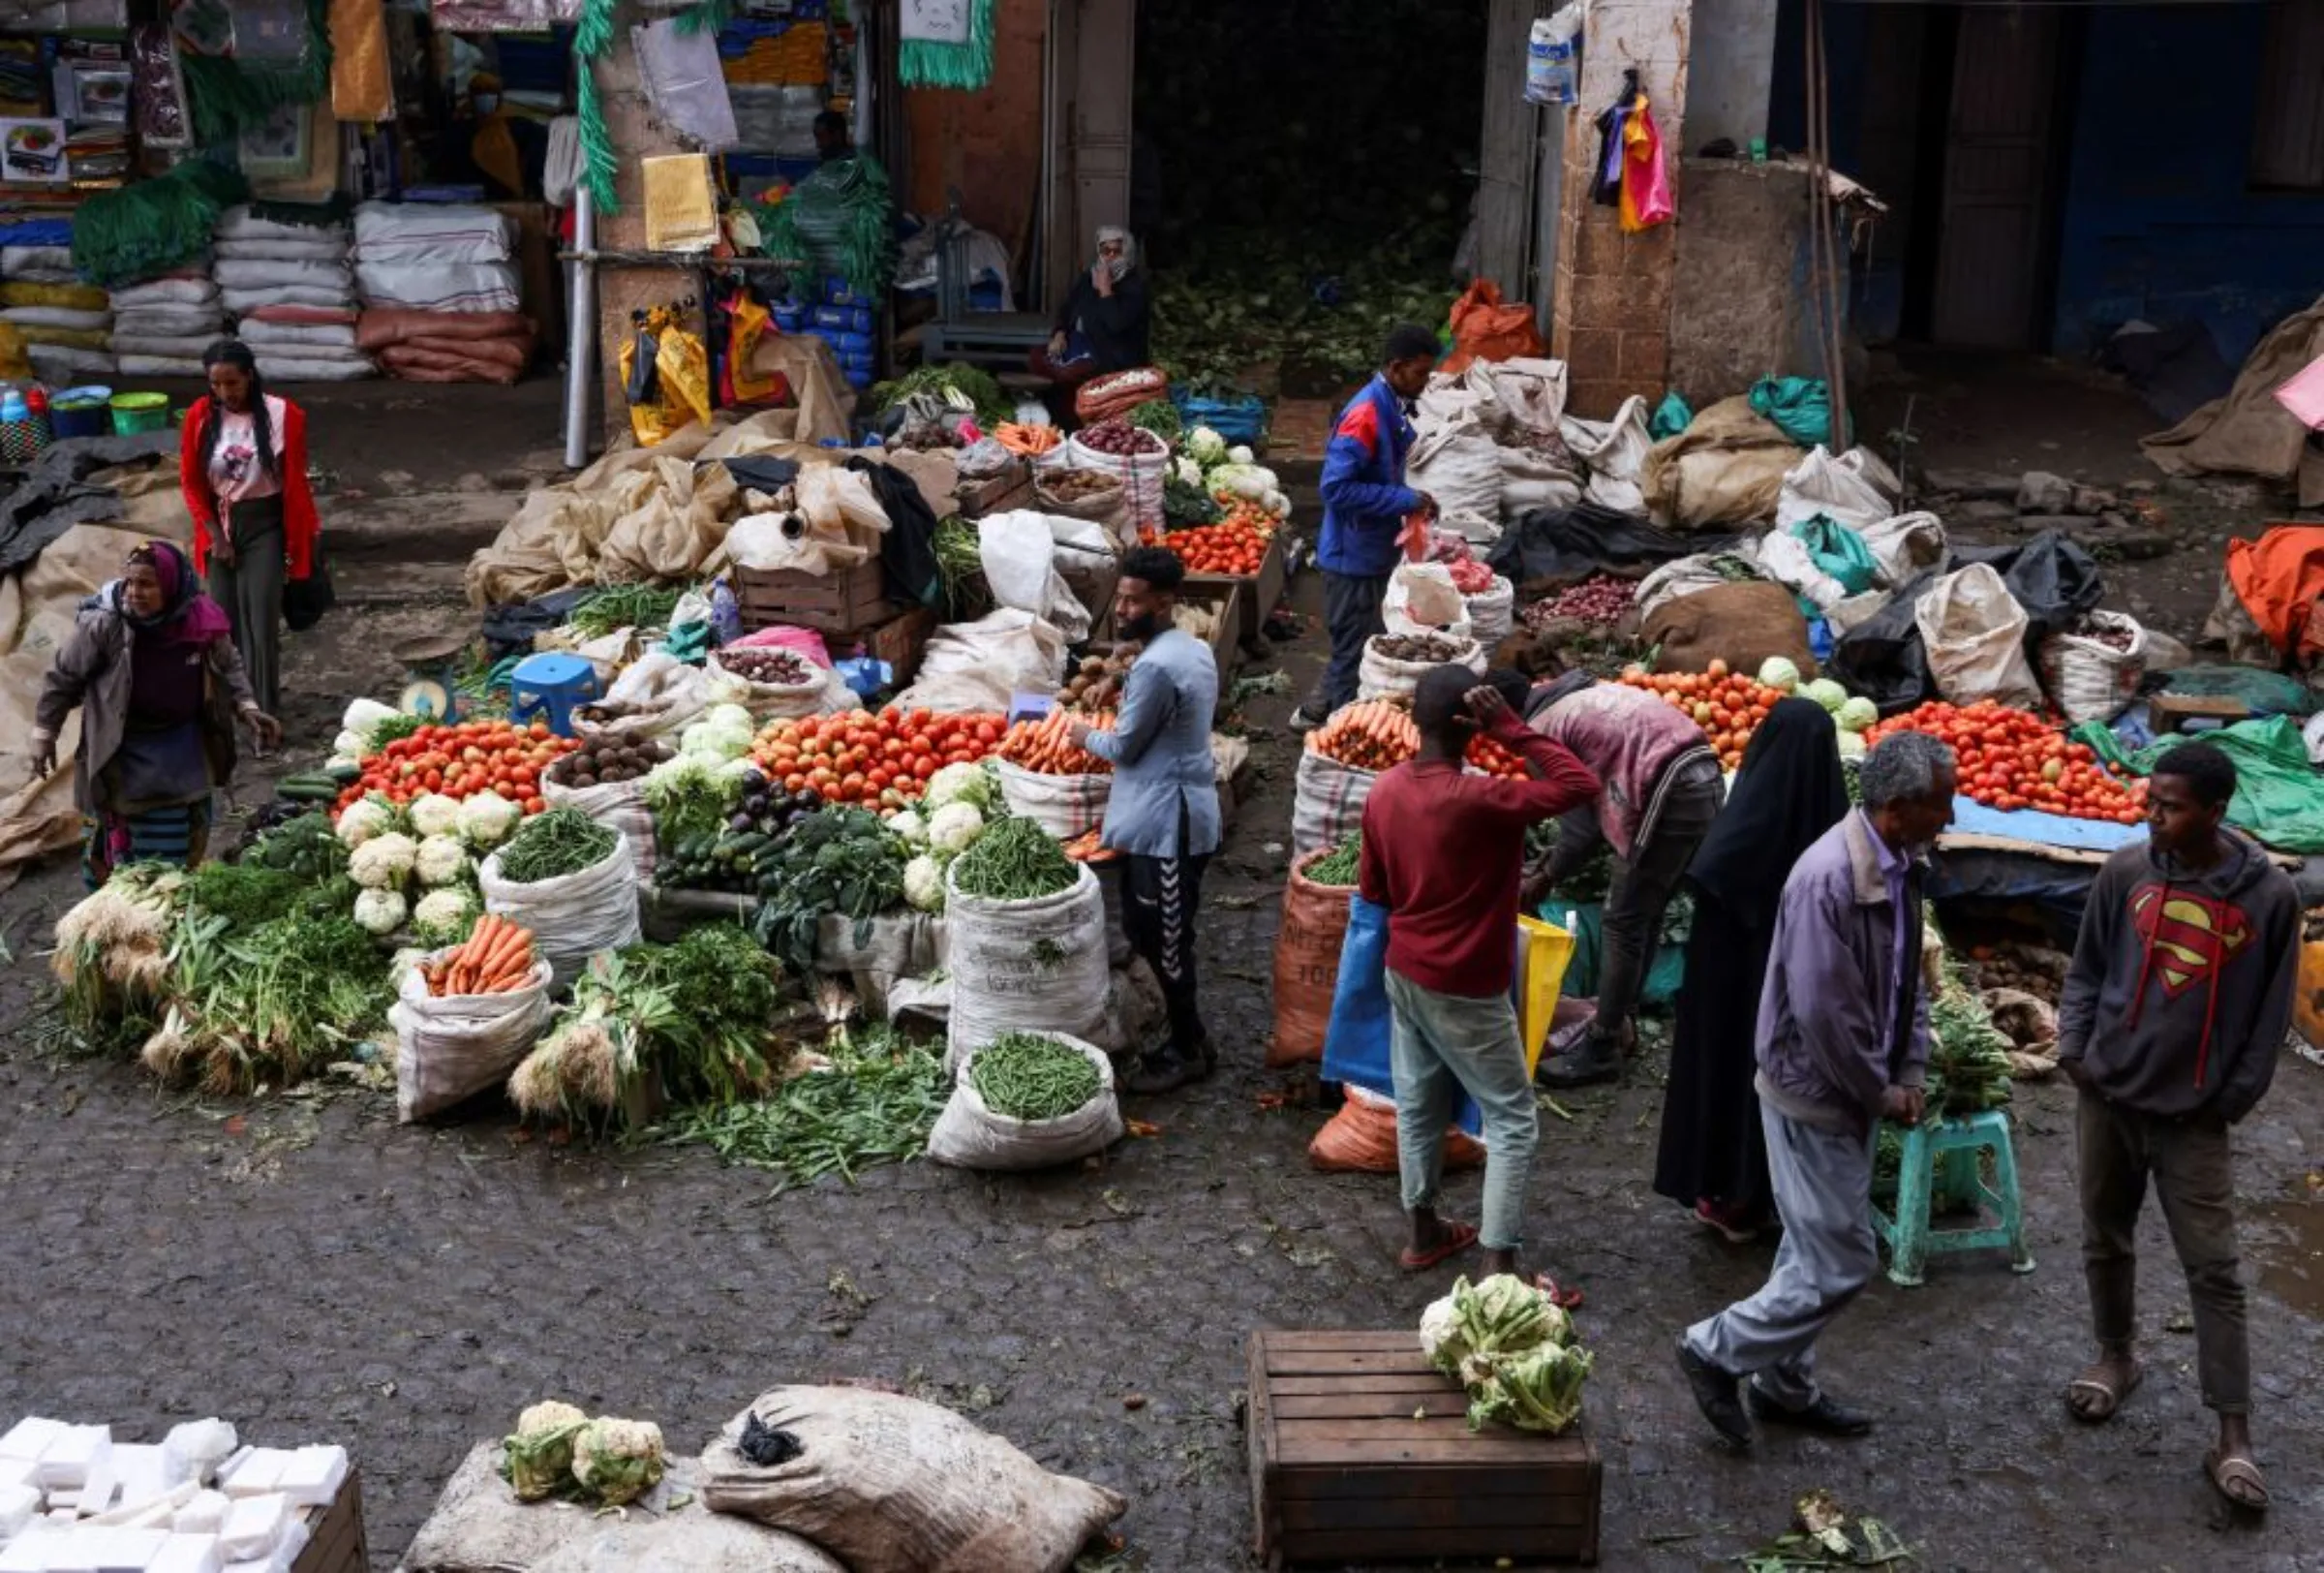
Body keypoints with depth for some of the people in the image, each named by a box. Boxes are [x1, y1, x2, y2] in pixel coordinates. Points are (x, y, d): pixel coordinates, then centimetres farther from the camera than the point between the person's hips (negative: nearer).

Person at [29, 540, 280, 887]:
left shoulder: (203, 619, -13)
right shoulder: (102, 623, -22)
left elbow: (228, 667, 6)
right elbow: (64, 678, -9)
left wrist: (247, 708, -6)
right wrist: (44, 734, -5)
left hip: (184, 746, 4)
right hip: (121, 748, -4)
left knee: (188, 836, 17)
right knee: (115, 841, -2)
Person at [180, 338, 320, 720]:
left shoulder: (283, 415, -12)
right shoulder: (200, 415, -5)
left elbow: (295, 482, -5)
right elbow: (191, 481, 2)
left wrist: (298, 542, -3)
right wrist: (215, 534, -3)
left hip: (265, 525, -3)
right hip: (220, 525, 3)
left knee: (261, 623, -8)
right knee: (226, 622, 8)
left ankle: (265, 713, -4)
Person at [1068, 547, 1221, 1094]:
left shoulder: (1155, 666, -23)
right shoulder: (1195, 649, 9)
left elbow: (1124, 748, -14)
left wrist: (1086, 735, 4)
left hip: (1167, 819, -10)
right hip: (1179, 809, 10)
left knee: (1163, 941, 1)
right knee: (1159, 935, 18)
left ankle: (1188, 1050, 13)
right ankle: (1189, 1038, 27)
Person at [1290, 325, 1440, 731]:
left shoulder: (1392, 408, 7)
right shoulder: (1365, 415, -23)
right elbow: (1337, 488, -28)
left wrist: (1413, 501, 4)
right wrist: (1405, 500, -23)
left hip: (1372, 551, 10)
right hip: (1354, 555, -10)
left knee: (1362, 645, 20)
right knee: (1356, 651, 1)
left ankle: (1315, 714, 34)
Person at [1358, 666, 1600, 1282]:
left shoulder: (1383, 792, -4)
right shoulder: (1478, 799, -27)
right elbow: (1581, 785, -24)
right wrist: (1512, 729, -24)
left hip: (1404, 973, 7)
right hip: (1465, 989, -7)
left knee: (1417, 1105, 21)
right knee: (1513, 1122, 4)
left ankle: (1424, 1231, 35)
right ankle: (1499, 1266, 2)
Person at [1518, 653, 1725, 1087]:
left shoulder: (1541, 728, 0)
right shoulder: (1588, 697, 26)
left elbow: (1581, 819, -1)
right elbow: (1600, 802, 24)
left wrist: (1545, 877, 14)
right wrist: (1549, 872, 26)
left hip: (1671, 795, -9)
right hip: (1704, 781, 9)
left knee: (1624, 921, 1)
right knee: (1646, 914, 20)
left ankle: (1602, 1048, 8)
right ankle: (1619, 1020, 31)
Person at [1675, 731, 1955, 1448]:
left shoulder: (1900, 865, 3)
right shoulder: (1829, 877, -27)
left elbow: (1907, 979, 14)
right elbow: (1823, 1011, -26)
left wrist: (1909, 1076, 4)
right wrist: (1879, 1094, -14)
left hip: (1856, 1092, 9)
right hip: (1816, 1095, -9)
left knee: (1816, 1250, 19)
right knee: (1842, 1261, -3)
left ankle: (1784, 1384, 32)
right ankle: (1716, 1350, 12)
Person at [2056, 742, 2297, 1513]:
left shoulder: (2268, 896, -11)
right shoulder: (2125, 872, -5)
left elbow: (2270, 1013, -3)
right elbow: (2086, 970, 7)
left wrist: (2235, 1098, -5)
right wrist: (2074, 1048, -3)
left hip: (2193, 1116, -3)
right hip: (2107, 1099, 3)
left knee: (2214, 1273, -2)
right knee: (2106, 1243, 17)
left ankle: (2233, 1437, 2)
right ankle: (2116, 1357, 40)